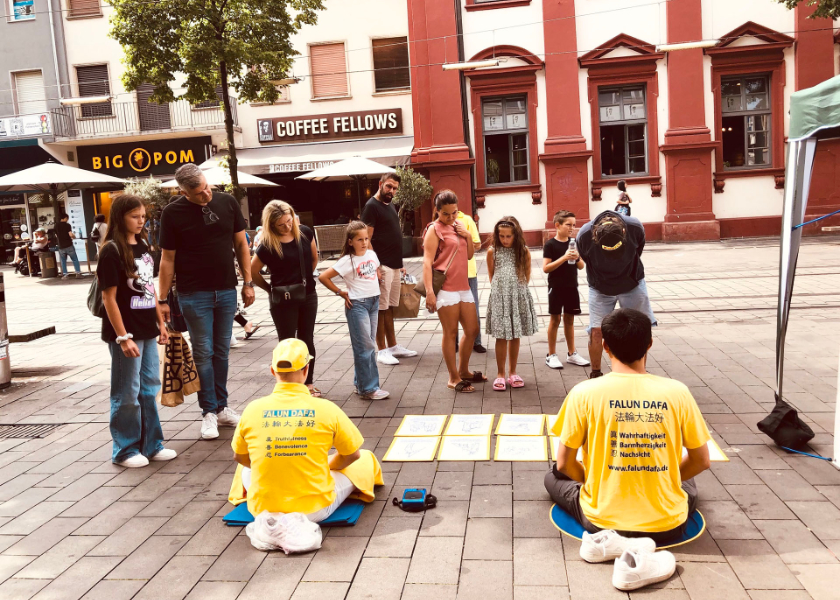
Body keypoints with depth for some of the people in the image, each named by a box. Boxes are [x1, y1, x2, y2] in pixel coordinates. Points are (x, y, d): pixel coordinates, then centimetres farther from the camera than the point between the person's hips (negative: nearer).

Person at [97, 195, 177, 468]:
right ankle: (125, 450, 17)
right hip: (126, 332, -7)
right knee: (127, 394, 3)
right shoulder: (112, 251, -12)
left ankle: (151, 444, 25)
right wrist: (123, 337, -18)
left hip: (146, 331, 7)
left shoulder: (143, 246, 9)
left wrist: (161, 322, 15)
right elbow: (109, 297, -14)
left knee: (149, 388, 14)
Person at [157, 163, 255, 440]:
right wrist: (163, 299, -4)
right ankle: (209, 412, 14)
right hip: (194, 295, -3)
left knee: (222, 352, 11)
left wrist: (248, 282, 5)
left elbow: (241, 244, 8)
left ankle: (222, 407, 23)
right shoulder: (173, 213, -7)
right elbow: (167, 259, -3)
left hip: (227, 291, 3)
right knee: (203, 353, 3)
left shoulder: (227, 202, 1)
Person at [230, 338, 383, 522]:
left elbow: (239, 457, 9)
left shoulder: (253, 410, -9)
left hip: (263, 511, 3)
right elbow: (353, 454, 1)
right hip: (314, 510, -2)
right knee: (365, 458, 19)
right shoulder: (325, 409, -14)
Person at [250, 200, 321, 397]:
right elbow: (253, 271, -6)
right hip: (283, 300, -4)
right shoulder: (267, 245, -16)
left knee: (307, 340, 13)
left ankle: (308, 382, 26)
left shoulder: (305, 233, -5)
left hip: (308, 296, 4)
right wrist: (271, 289, 1)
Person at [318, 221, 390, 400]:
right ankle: (369, 388, 1)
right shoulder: (347, 261, -12)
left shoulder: (372, 255, 6)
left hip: (374, 302, 7)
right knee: (365, 346, -5)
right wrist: (340, 293, -8)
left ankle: (361, 383, 23)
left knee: (369, 345, 12)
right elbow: (323, 277, -13)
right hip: (357, 304, -7)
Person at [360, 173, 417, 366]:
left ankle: (393, 346, 20)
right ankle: (382, 350, 2)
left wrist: (401, 264, 20)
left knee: (389, 308, 14)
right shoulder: (371, 206, -9)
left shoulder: (390, 206, 18)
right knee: (381, 308, -3)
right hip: (382, 266, -9)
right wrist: (374, 266, -21)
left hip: (395, 266, 9)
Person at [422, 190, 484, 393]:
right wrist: (429, 292, -23)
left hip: (463, 287, 8)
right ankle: (454, 379, 10)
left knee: (472, 330, 13)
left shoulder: (458, 225, 15)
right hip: (445, 289, -8)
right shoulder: (435, 230, -7)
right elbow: (427, 262, -14)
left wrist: (468, 236, 1)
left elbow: (469, 255, 20)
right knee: (451, 333, -1)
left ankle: (464, 371, 31)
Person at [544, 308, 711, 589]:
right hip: (667, 525, 2)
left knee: (553, 477, 28)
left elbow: (564, 465, -4)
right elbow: (701, 462, 2)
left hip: (603, 519, -2)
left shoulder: (584, 393, -13)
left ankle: (610, 540, 2)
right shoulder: (676, 392, -9)